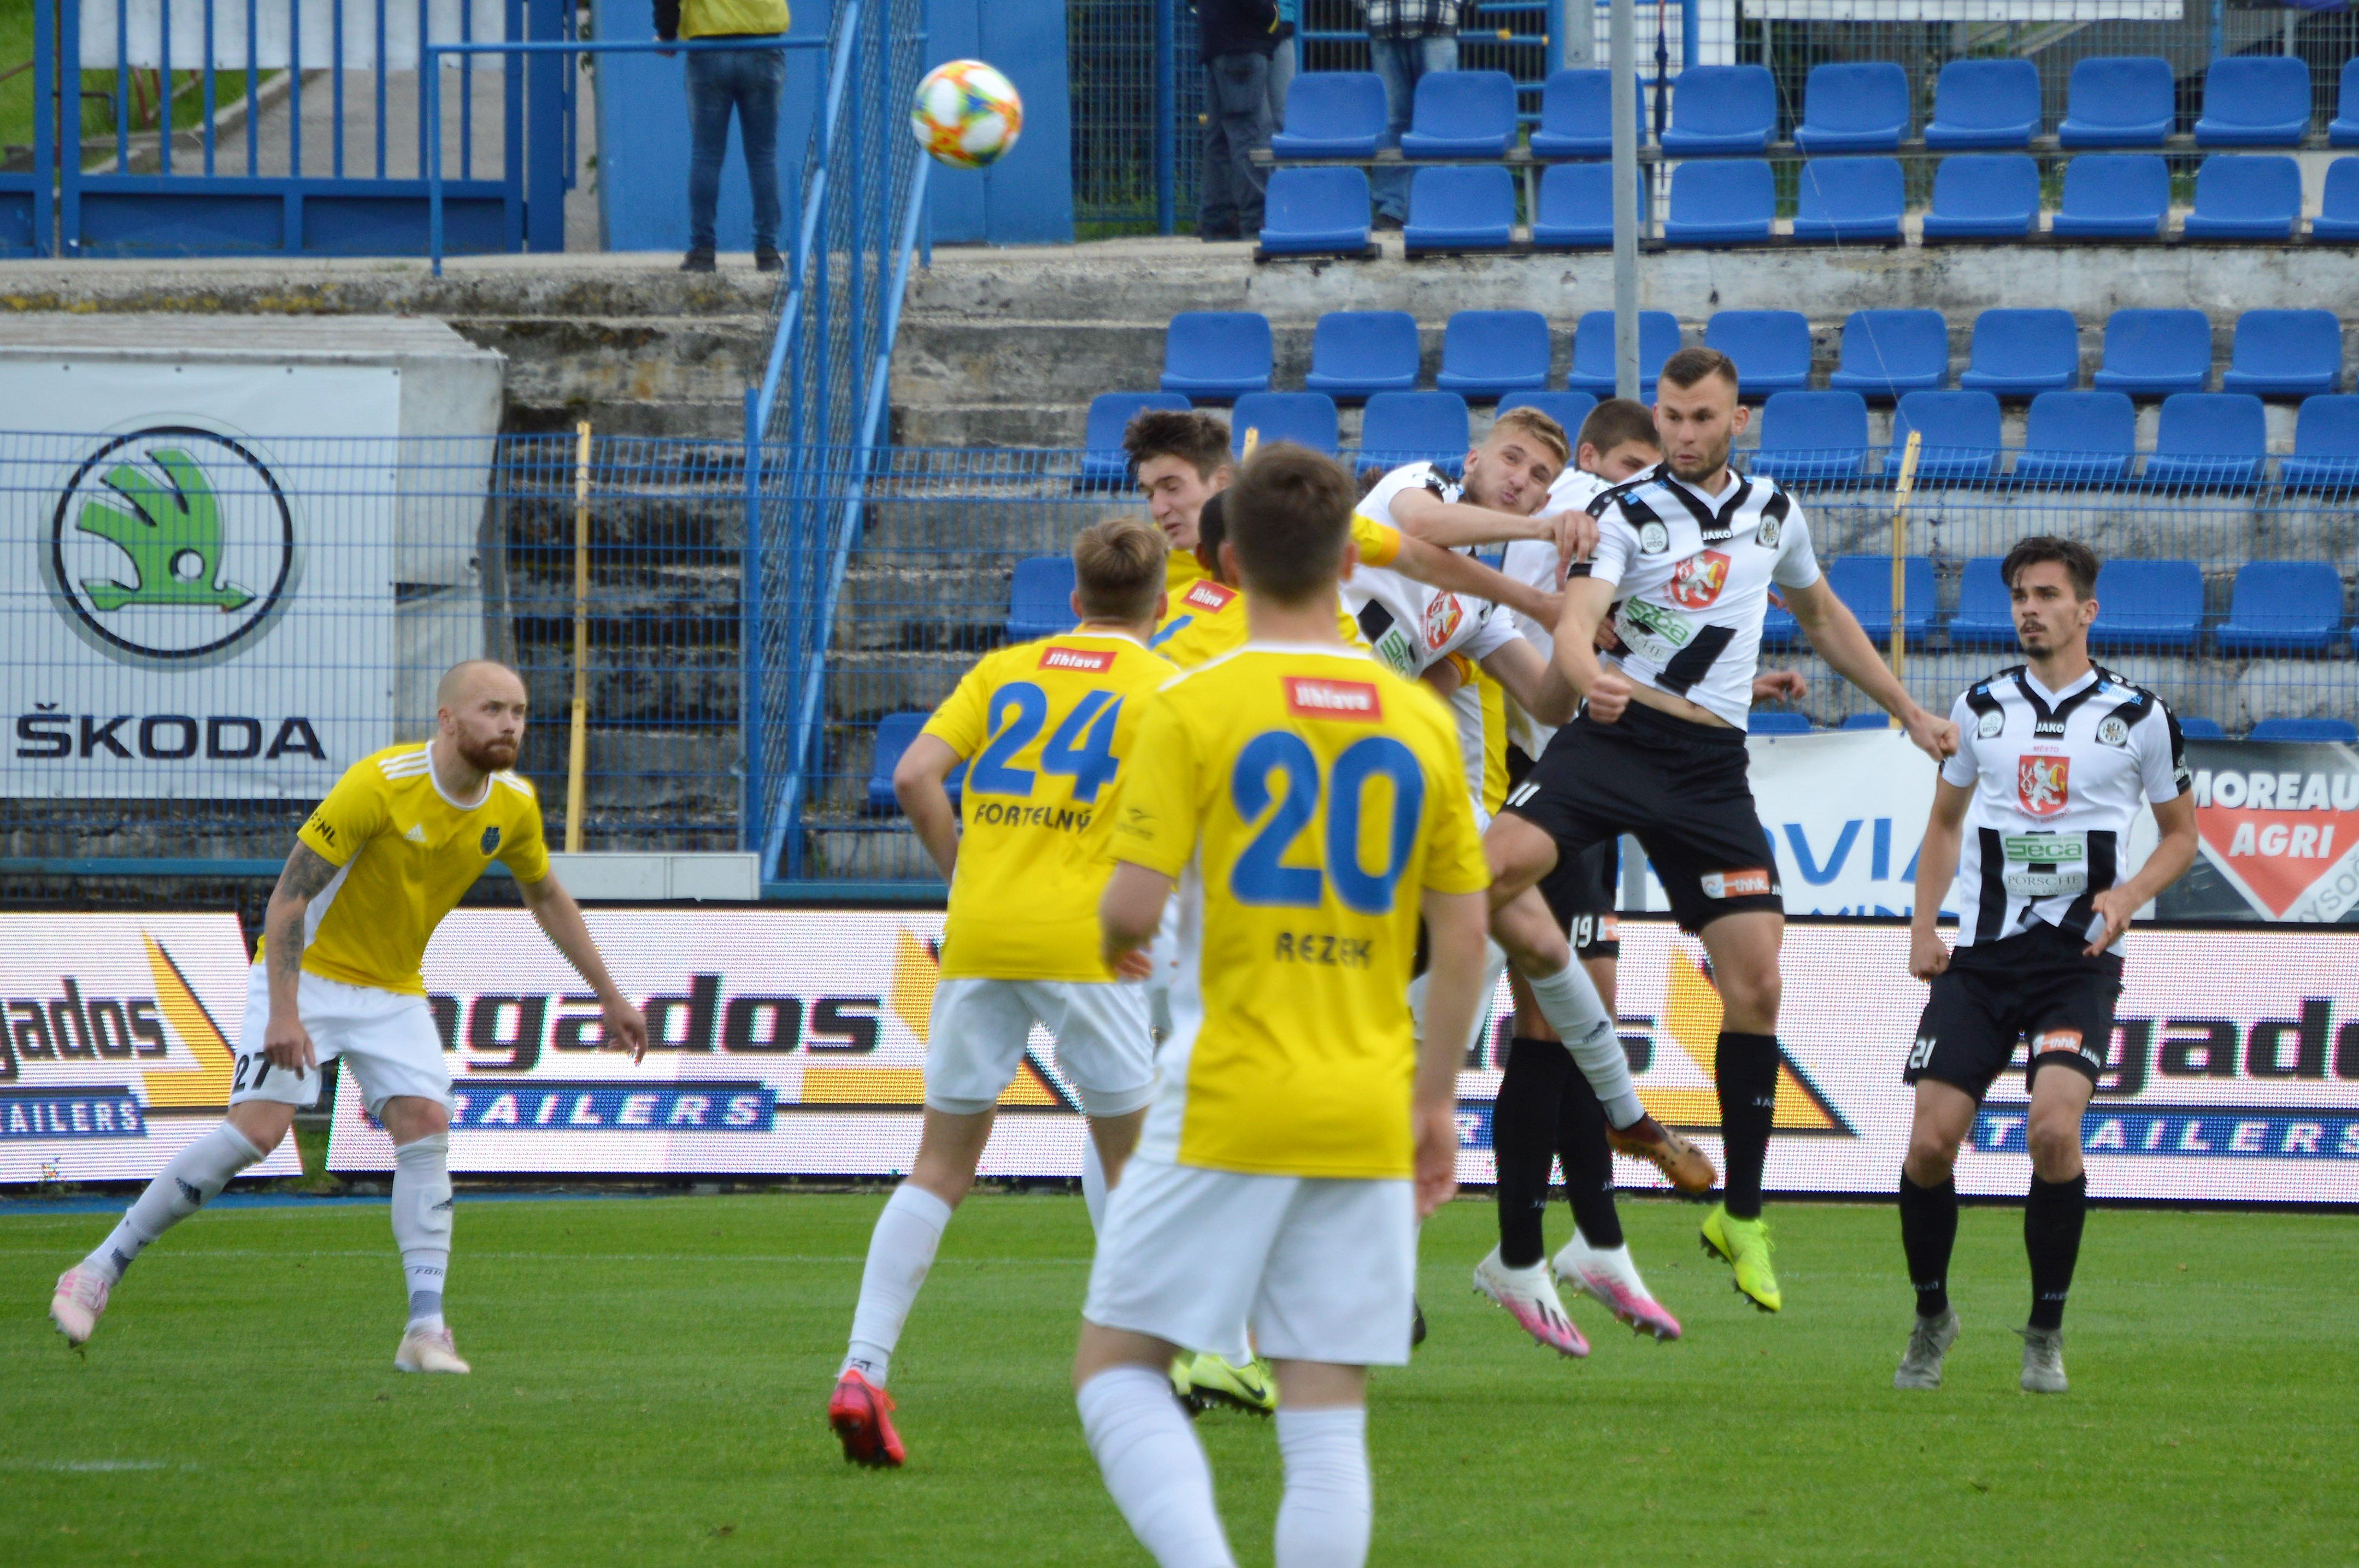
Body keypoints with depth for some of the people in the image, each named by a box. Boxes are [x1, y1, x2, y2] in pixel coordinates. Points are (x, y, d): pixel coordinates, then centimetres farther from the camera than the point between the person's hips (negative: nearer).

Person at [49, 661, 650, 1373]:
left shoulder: (513, 804, -4)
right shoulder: (380, 785, -24)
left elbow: (547, 897, 16)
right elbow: (289, 895, -22)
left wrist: (609, 995, 18)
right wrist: (283, 1012, -30)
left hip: (394, 993, 6)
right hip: (307, 974, -6)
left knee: (426, 1125, -13)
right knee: (256, 1129, -17)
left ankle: (426, 1331, -13)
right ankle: (99, 1272, -7)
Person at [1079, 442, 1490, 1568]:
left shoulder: (1196, 707, -7)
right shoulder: (1421, 723, 6)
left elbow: (1133, 904, -13)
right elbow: (1463, 936, 9)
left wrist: (1116, 938, 10)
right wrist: (1436, 1099, 17)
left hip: (1228, 1104, -4)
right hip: (1366, 1116, 4)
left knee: (1117, 1370, 6)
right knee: (1327, 1421, 4)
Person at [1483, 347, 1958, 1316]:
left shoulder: (1773, 512, 13)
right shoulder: (1626, 511, -2)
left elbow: (1821, 615, 32)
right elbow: (1575, 625, -17)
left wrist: (1908, 712, 32)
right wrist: (1590, 674, -40)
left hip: (1712, 765, 3)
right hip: (1613, 737, -3)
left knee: (1755, 980, -6)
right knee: (1491, 871, -30)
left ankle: (1742, 1217, 8)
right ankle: (1612, 1086, -11)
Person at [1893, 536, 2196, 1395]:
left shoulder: (2138, 715, 1)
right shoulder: (1982, 706, 9)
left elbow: (2182, 833, 12)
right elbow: (1945, 822, 21)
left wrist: (2129, 893, -8)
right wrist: (1921, 931, 9)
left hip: (2078, 961, -3)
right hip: (1981, 956, 3)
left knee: (2053, 1129, -23)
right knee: (1930, 1141, -7)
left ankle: (2046, 1333, -5)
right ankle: (1931, 1317, 17)